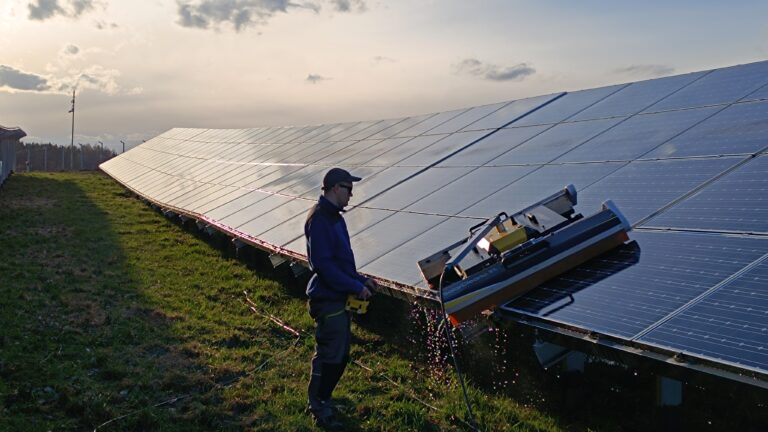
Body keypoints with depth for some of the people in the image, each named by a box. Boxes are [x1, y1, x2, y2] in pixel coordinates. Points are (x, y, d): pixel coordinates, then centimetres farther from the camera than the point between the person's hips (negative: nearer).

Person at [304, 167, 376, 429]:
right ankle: (320, 410, 12)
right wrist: (356, 287, -20)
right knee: (329, 356, -1)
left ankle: (322, 400, 31)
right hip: (327, 300, -10)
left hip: (338, 298, 10)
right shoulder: (319, 219, -19)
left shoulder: (334, 217, 13)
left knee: (340, 355, 17)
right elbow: (323, 264, -24)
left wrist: (360, 279, 10)